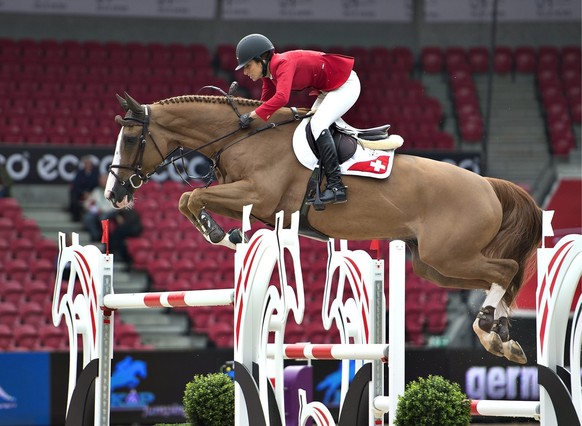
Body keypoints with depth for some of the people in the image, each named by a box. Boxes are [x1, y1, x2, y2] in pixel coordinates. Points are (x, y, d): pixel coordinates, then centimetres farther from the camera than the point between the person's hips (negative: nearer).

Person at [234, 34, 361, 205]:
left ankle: (336, 186, -26)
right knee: (310, 127, 13)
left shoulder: (283, 64, -27)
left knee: (317, 125, -22)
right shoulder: (269, 75, 2)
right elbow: (266, 101, 8)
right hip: (328, 90, 11)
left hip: (346, 84, -11)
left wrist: (252, 115, -39)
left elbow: (281, 98, -42)